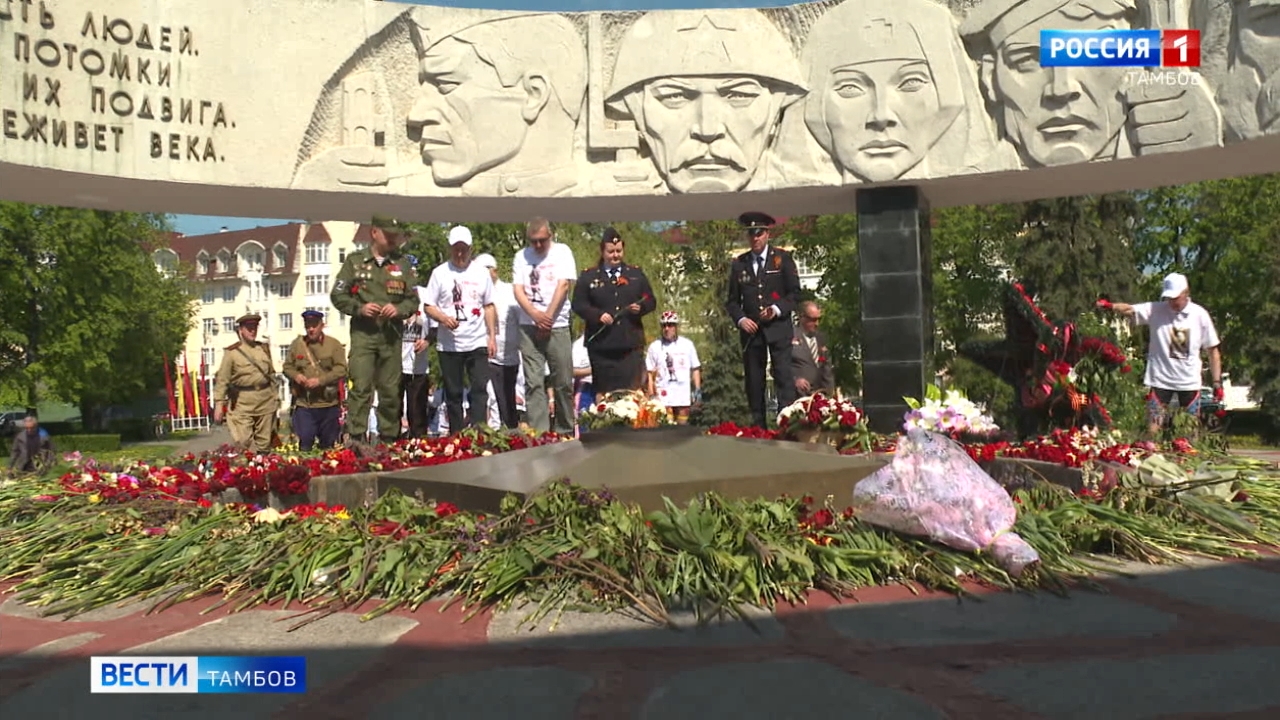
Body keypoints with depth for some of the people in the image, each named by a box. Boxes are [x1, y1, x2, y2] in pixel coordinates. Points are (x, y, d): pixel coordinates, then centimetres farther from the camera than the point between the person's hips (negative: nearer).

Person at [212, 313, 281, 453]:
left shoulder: (264, 348, 11)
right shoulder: (232, 352, -3)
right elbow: (222, 380, -4)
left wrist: (275, 396, 14)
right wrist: (219, 404, -9)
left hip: (266, 401, 4)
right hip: (242, 403, -4)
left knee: (264, 442, 8)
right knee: (243, 442, -9)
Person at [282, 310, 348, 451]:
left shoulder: (334, 344, -1)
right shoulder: (296, 344, 7)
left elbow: (341, 369, -8)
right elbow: (287, 366, 13)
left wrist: (321, 380, -20)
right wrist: (295, 375, -10)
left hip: (328, 404, -1)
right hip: (303, 403, 1)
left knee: (328, 445, 10)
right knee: (305, 443, -1)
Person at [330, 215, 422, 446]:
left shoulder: (404, 263, 9)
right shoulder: (355, 260, 5)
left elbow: (413, 299, 10)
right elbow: (337, 295, 5)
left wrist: (399, 309, -10)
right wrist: (359, 308, -12)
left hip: (392, 334, 2)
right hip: (363, 333, -2)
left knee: (391, 390, 7)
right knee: (361, 387, -10)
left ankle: (388, 440, 17)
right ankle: (356, 439, -6)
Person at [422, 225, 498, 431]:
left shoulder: (481, 273, 9)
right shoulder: (440, 273, 4)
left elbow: (489, 306, 12)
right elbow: (428, 306, 3)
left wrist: (492, 337, 5)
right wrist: (443, 318, -17)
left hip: (478, 343, 1)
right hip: (449, 344, 0)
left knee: (480, 389, -8)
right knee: (453, 393, 5)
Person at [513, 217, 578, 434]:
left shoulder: (562, 252, 3)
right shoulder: (521, 257, 9)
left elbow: (563, 286, -5)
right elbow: (518, 290, 2)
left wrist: (547, 316, -9)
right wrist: (535, 315, -12)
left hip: (557, 325, -1)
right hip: (529, 327, 2)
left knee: (563, 382, 1)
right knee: (533, 383, -3)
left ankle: (564, 432, 13)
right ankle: (538, 432, -1)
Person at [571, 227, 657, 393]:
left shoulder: (636, 274, 14)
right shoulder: (588, 276, 7)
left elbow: (651, 301, 14)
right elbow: (578, 304, 2)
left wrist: (640, 307, -9)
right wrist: (598, 314, -14)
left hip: (631, 343, 1)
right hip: (601, 345, -1)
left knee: (632, 390, -3)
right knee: (604, 391, 3)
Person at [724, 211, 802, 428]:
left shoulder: (783, 258, 5)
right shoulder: (738, 264, 10)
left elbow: (795, 292, 3)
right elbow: (732, 300, 12)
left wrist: (777, 309, -13)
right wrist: (740, 319, -6)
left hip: (778, 327, -2)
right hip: (751, 330, 2)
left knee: (784, 377, -8)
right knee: (753, 382, 3)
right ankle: (758, 428, 8)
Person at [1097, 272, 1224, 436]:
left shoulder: (1200, 315, -1)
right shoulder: (1156, 310, -4)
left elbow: (1213, 350, 4)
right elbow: (1130, 310, -20)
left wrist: (1217, 382, 1)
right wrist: (1110, 306, -42)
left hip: (1190, 382, 2)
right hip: (1160, 380, -1)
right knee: (1152, 430, -2)